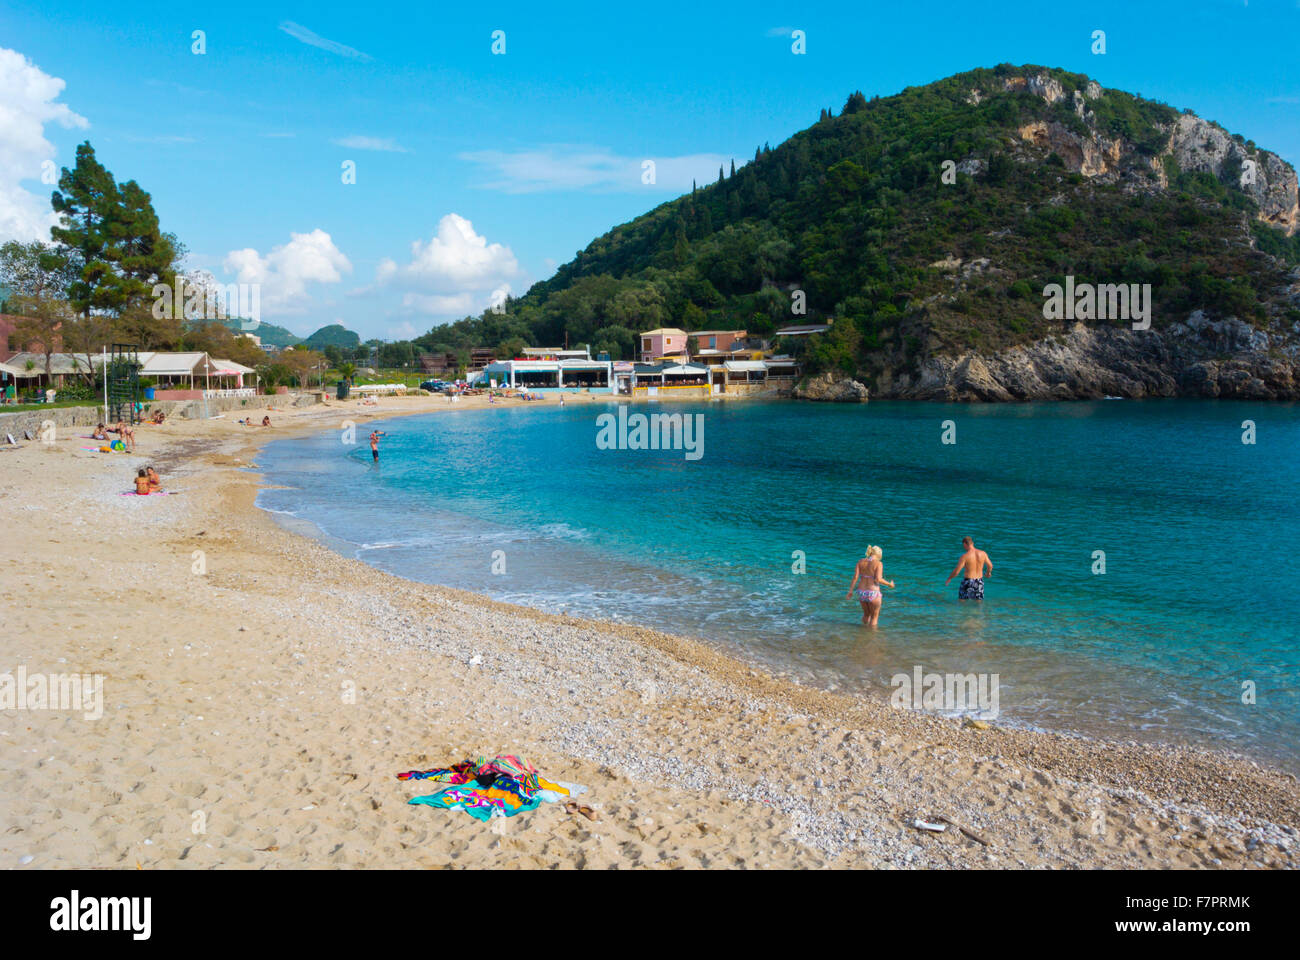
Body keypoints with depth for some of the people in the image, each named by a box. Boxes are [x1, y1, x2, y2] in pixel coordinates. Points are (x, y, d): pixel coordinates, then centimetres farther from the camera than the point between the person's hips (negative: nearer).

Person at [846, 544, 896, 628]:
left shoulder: (861, 561, 3)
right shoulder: (878, 563, -11)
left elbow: (855, 577, -2)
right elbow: (878, 579, -20)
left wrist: (850, 591, 1)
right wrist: (889, 584, -4)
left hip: (861, 593, 5)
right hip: (873, 593, -5)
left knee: (866, 614, 27)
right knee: (874, 617, 14)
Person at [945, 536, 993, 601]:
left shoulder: (965, 556, -17)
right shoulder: (983, 553, -3)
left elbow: (956, 571, -16)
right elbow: (990, 565, 10)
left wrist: (949, 579, 0)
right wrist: (989, 572, 33)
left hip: (968, 582, -4)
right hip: (979, 582, 4)